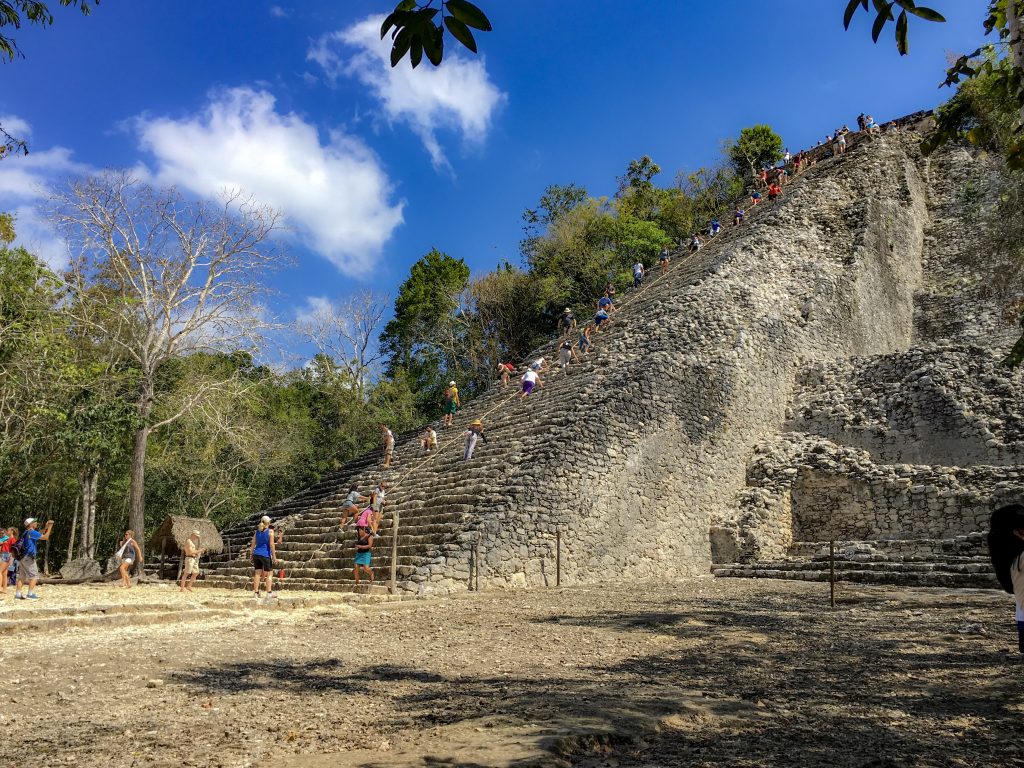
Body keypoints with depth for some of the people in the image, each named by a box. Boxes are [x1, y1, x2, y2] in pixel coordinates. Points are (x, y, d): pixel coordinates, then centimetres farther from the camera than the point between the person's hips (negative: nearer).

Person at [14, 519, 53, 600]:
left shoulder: (27, 532, 16)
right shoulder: (32, 532, -11)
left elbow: (40, 535, 26)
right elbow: (45, 537, -14)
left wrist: (46, 527, 23)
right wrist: (50, 527, -7)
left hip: (22, 558, 9)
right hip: (28, 557, -9)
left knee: (21, 577, 10)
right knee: (34, 576, -5)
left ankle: (17, 594, 9)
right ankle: (30, 594, -8)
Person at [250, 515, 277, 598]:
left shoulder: (257, 531, 9)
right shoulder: (270, 531, -7)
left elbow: (253, 545, 10)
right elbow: (271, 545, -11)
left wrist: (252, 555, 16)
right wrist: (274, 556, -7)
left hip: (256, 554, 5)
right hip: (266, 555, -5)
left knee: (257, 573, 7)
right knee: (269, 573, 3)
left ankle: (256, 592, 7)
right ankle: (269, 593, -1)